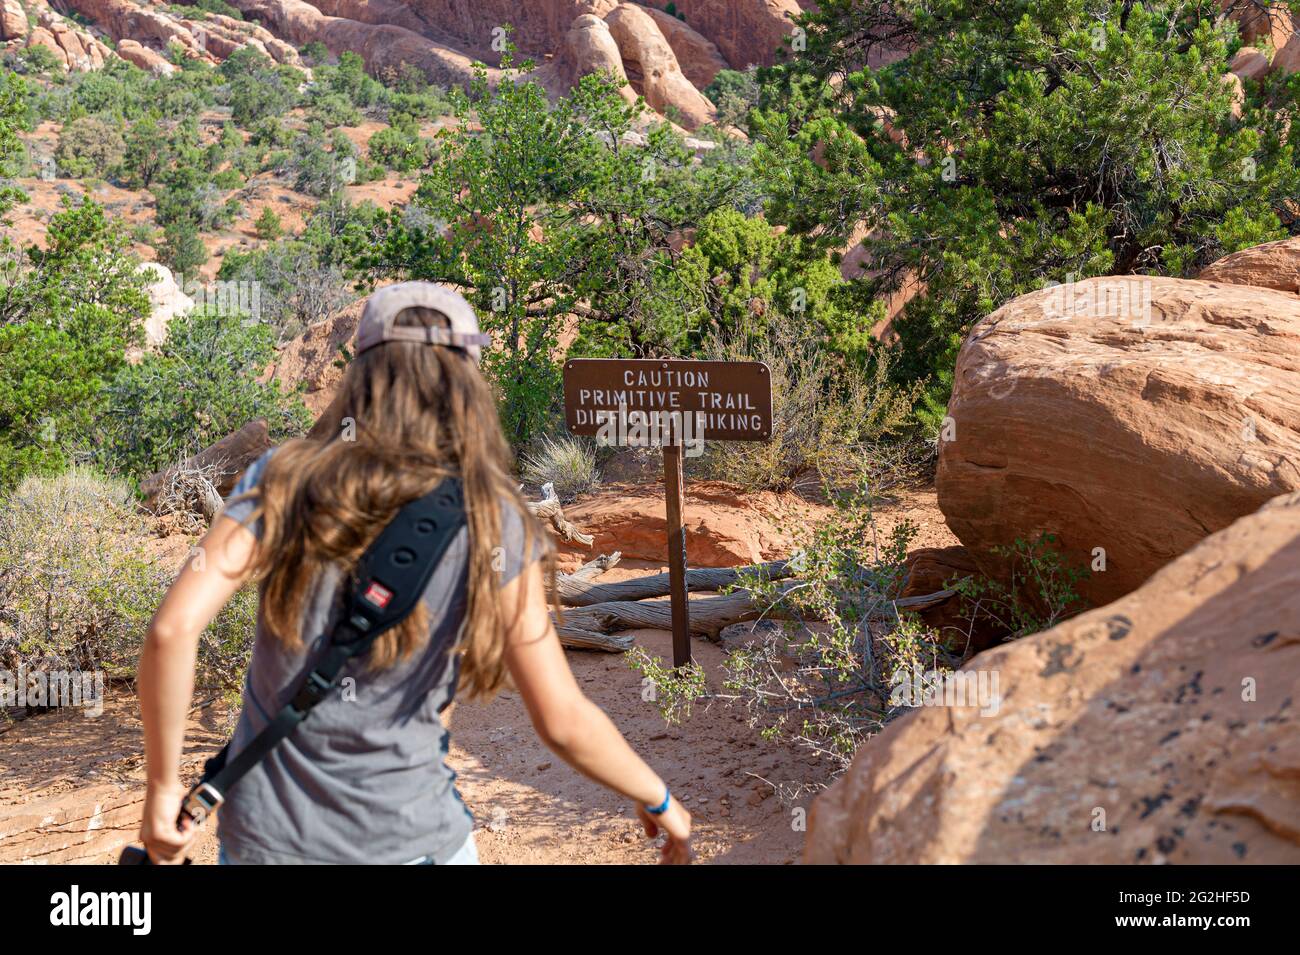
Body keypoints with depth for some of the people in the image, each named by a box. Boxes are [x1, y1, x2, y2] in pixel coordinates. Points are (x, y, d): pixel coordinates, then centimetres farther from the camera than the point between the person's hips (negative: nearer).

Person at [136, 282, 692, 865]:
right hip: (407, 837, -2)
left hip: (265, 834, 2)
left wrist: (163, 786, -5)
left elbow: (173, 628, -17)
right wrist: (658, 799, 7)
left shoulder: (282, 479, -6)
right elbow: (564, 723, -9)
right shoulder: (493, 527, -9)